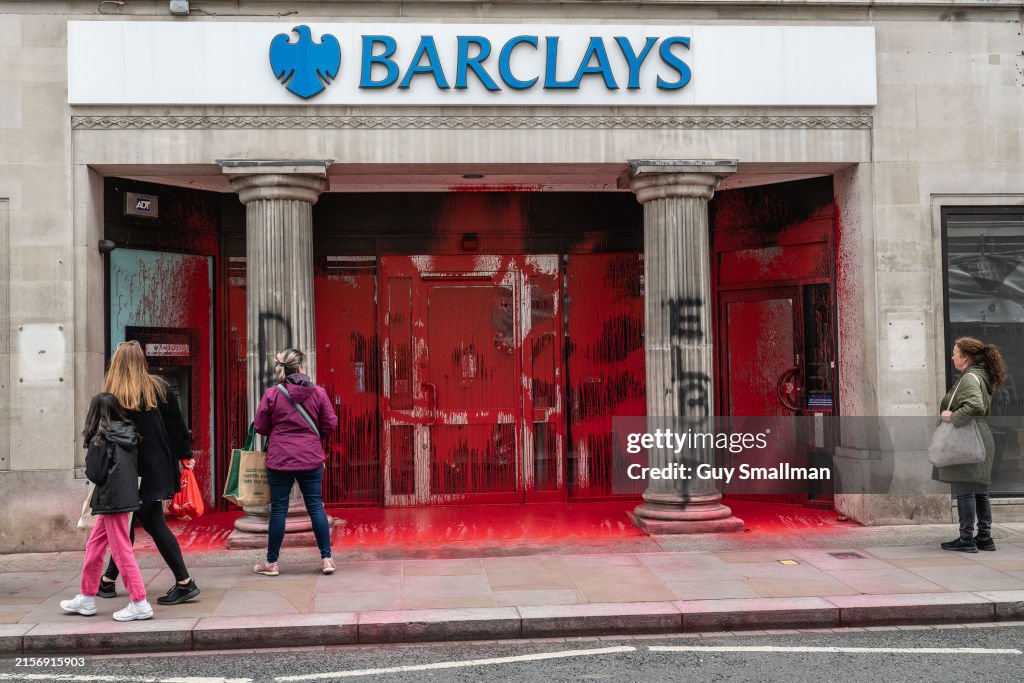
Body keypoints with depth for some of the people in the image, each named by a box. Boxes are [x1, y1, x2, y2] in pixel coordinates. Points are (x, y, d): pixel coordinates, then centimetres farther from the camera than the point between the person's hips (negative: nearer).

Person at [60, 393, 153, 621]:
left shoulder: (100, 440, -13)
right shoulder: (129, 436, 7)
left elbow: (95, 473, -11)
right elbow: (135, 468, 11)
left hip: (111, 501, -8)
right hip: (126, 497, 8)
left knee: (122, 551, -5)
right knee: (94, 547, 19)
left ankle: (140, 604, -3)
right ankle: (86, 599, 29)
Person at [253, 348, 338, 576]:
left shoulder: (271, 394, -6)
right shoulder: (318, 393, -4)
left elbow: (260, 427, 0)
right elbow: (330, 425, 1)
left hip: (279, 460, -1)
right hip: (311, 459, 1)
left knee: (278, 509, 6)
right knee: (316, 506, 8)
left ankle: (271, 563, 15)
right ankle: (326, 558, 10)